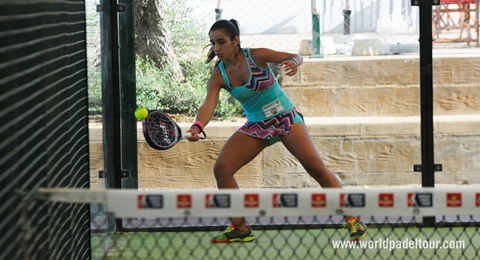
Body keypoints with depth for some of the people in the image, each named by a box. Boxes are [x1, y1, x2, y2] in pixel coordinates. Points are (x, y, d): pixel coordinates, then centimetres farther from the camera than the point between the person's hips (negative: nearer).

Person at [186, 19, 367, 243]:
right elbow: (208, 105, -25)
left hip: (286, 118, -3)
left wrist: (294, 62, -45)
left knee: (315, 166, -17)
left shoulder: (256, 56, -15)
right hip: (256, 126, 3)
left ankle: (352, 220, -9)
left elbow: (295, 57, -19)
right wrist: (197, 126, -47)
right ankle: (240, 229, 1)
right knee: (222, 168, -12)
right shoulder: (218, 77, -10)